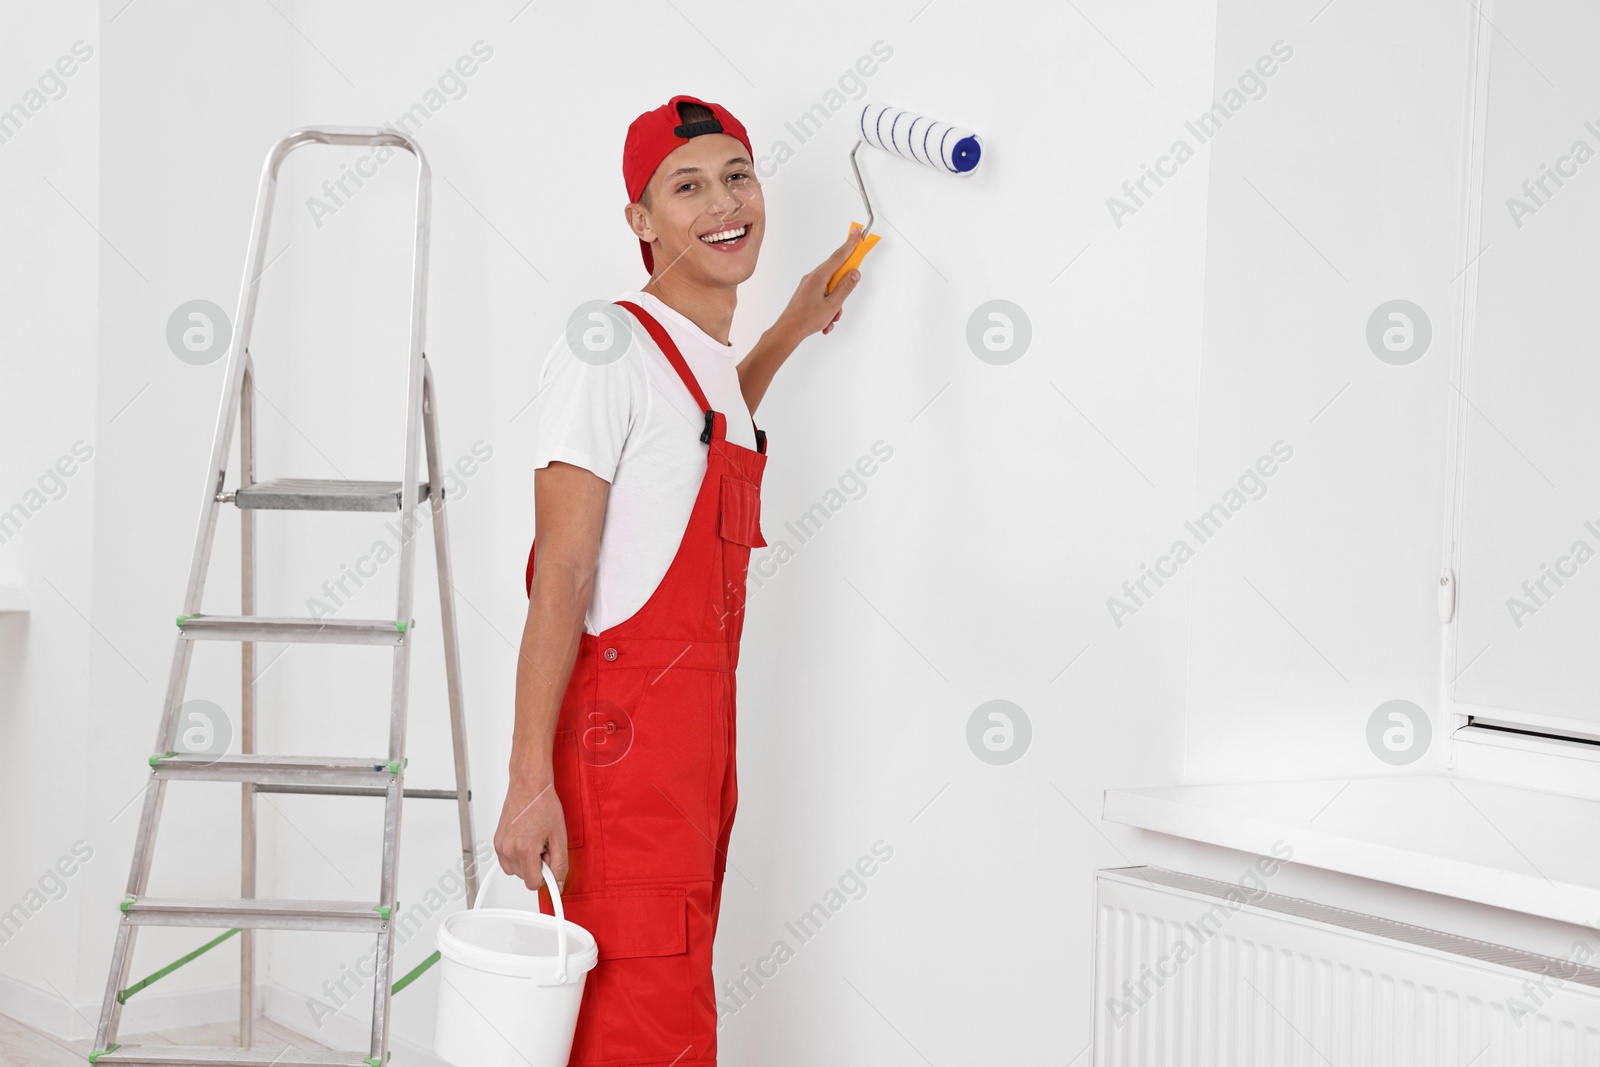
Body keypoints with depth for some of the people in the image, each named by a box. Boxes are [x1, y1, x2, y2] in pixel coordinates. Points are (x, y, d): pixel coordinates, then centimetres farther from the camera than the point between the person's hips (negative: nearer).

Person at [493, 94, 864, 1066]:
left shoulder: (708, 354, 16)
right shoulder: (610, 345, -10)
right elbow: (560, 575, -16)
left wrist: (791, 331, 42)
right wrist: (530, 781, -20)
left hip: (701, 728, 9)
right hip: (621, 723, -9)